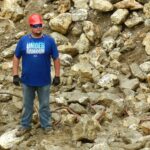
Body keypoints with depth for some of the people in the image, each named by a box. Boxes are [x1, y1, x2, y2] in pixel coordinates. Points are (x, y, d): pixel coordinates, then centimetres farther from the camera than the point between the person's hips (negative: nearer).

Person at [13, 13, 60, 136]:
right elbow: (16, 58, 3)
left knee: (44, 105, 11)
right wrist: (15, 75, -1)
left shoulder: (49, 40, -6)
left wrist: (57, 76, -2)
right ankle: (25, 125, 27)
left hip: (44, 80, -1)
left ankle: (46, 125, 24)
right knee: (27, 104, 15)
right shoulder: (23, 40, -3)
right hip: (27, 80, 1)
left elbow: (56, 59, -1)